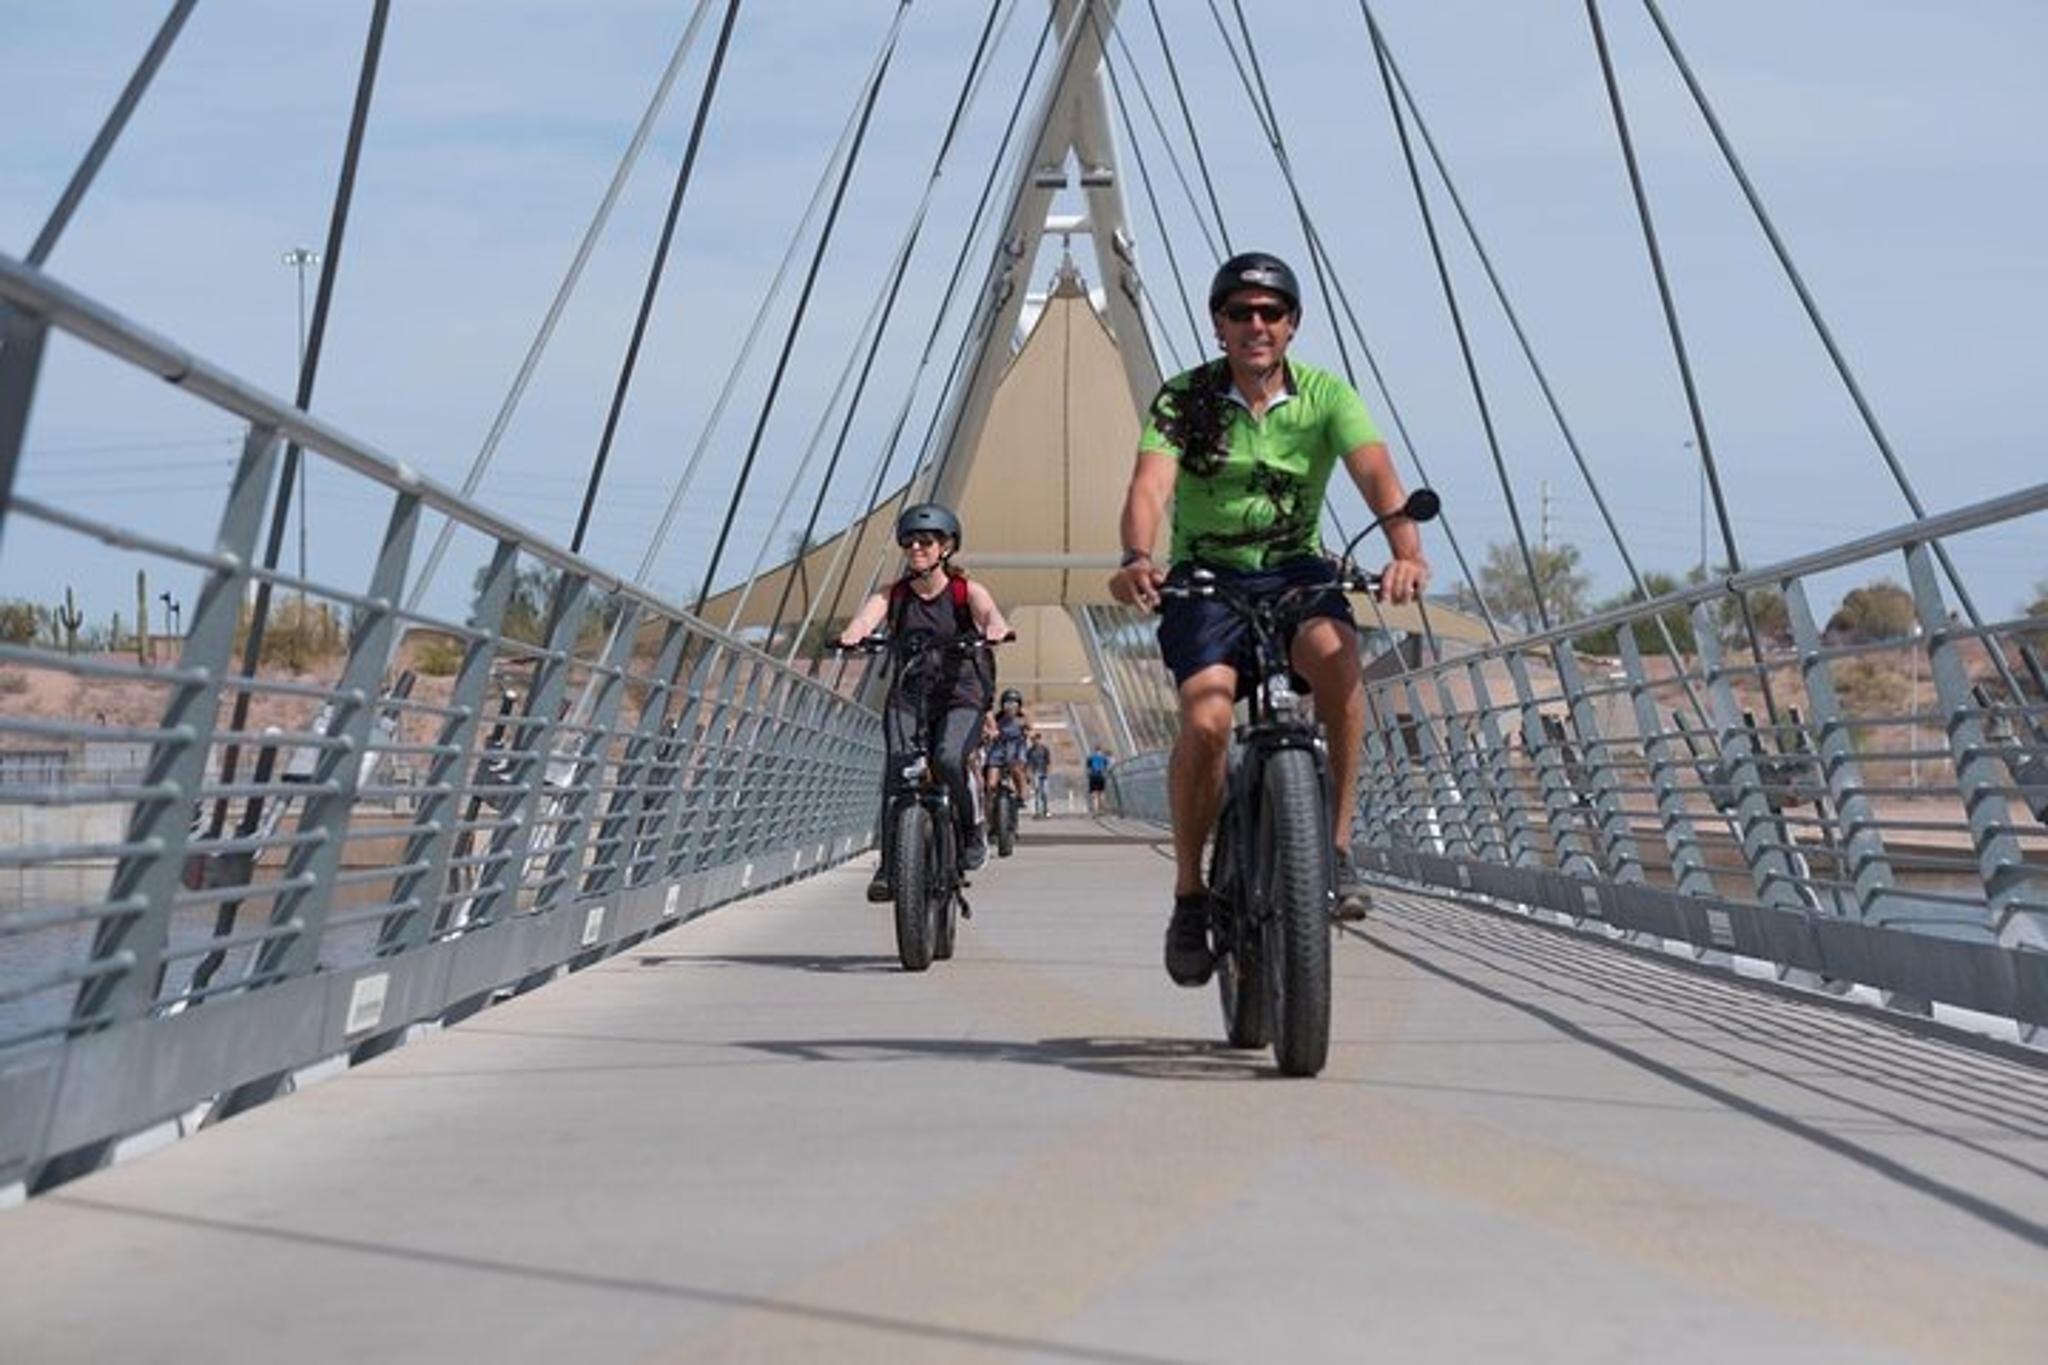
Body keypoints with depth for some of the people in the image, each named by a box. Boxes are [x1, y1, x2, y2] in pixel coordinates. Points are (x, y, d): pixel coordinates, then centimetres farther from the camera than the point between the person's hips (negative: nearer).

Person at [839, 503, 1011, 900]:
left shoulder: (966, 592, -3)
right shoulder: (893, 595, 1)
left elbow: (990, 613, -24)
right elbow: (866, 618, -18)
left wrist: (995, 629, -49)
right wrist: (850, 636, -43)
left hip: (960, 695, -2)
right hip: (908, 695, 2)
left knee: (948, 759, -29)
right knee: (896, 772, -19)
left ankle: (971, 829, -2)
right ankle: (889, 866, -13)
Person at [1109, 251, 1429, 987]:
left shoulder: (1326, 395, -5)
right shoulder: (1184, 398, -7)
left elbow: (1375, 472, -21)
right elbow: (1150, 484, -21)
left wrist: (1407, 551, -41)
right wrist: (1137, 559, -43)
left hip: (1295, 570, 1)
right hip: (1206, 575, -1)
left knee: (1335, 651, -34)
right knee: (1207, 719, -26)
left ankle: (1337, 846, -21)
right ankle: (1190, 893, -6)